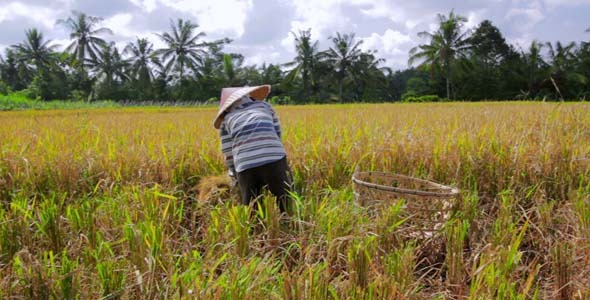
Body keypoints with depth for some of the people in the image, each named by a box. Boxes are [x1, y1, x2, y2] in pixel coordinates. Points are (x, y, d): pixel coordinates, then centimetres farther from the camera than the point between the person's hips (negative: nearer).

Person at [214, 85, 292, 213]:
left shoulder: (226, 120, 28)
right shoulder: (264, 105, 31)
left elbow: (229, 156, 26)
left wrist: (235, 175, 39)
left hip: (245, 166, 1)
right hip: (274, 159, -1)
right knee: (287, 205, 7)